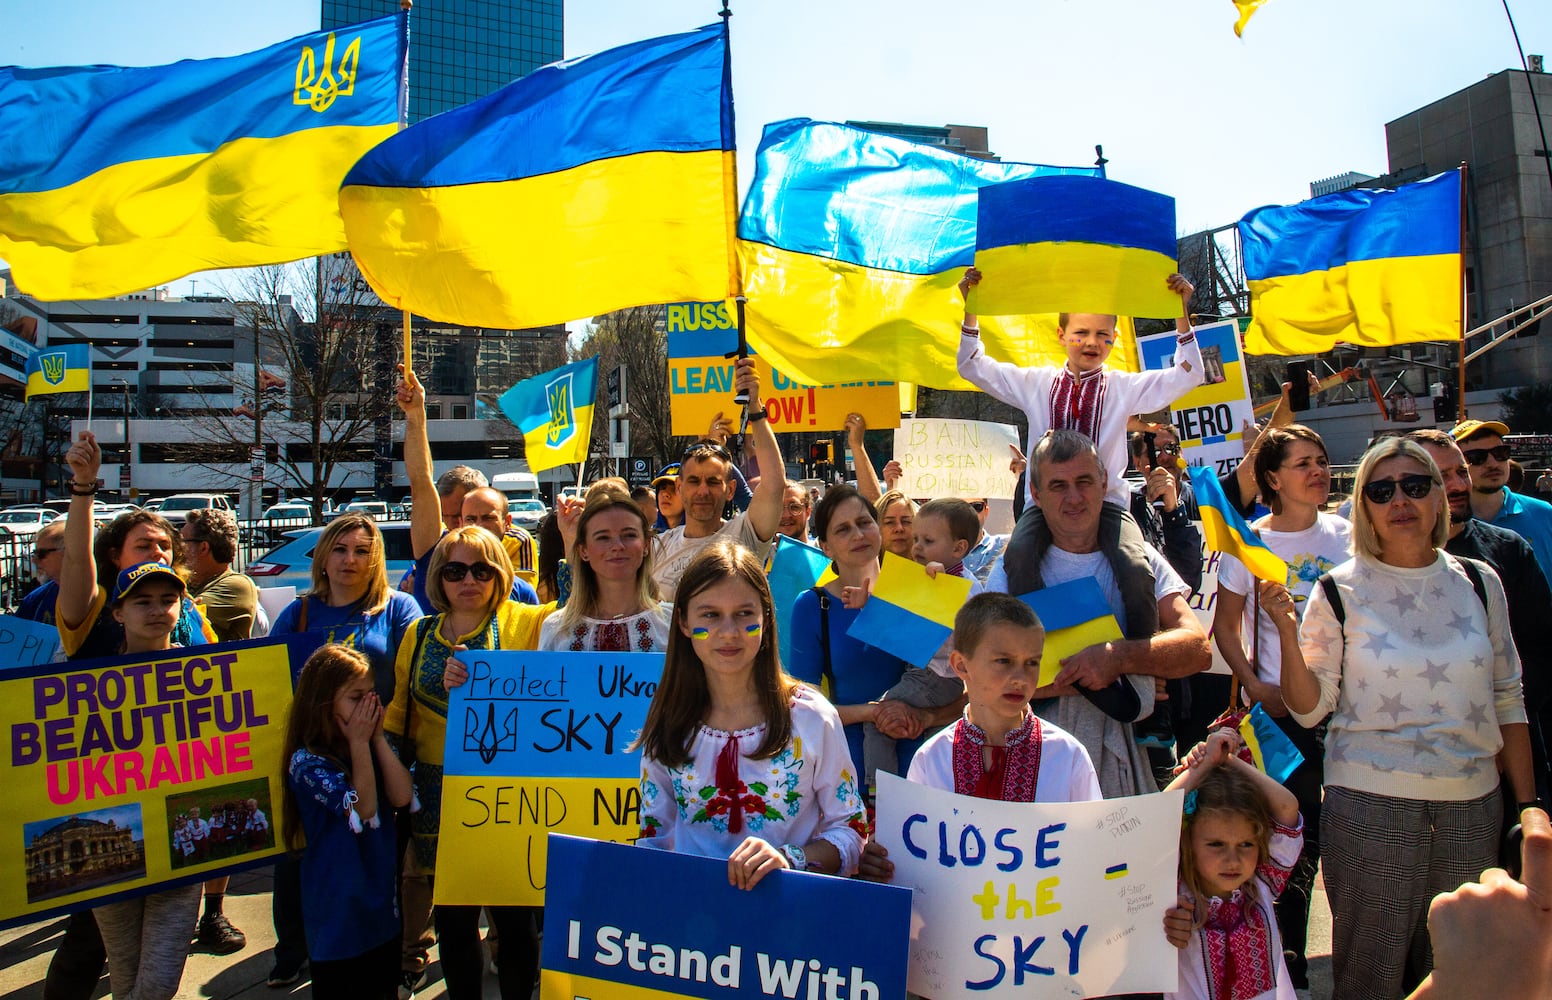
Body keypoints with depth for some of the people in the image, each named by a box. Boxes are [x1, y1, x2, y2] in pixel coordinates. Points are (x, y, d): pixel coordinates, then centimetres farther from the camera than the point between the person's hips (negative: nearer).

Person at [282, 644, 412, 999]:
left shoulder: (372, 747, 4)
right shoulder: (307, 762, -15)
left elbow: (400, 796, -9)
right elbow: (363, 807, -22)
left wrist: (378, 737, -11)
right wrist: (359, 743, -20)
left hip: (382, 903, 6)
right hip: (338, 911, -6)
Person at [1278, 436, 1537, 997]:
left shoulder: (1478, 583, 5)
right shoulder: (1340, 590, -4)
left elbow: (1507, 699, 10)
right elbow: (1309, 708, -5)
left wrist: (1528, 807, 8)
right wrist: (1287, 633, -20)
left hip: (1472, 805, 3)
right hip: (1370, 805, -3)